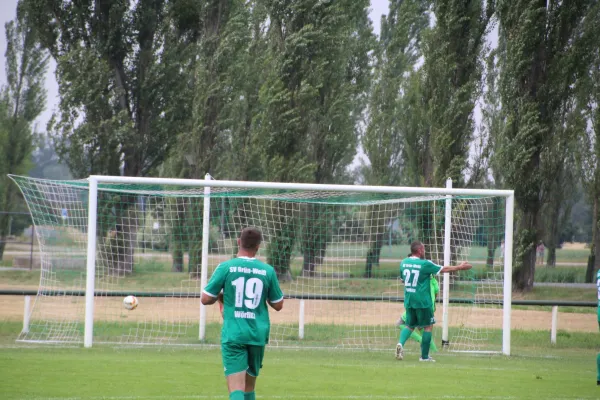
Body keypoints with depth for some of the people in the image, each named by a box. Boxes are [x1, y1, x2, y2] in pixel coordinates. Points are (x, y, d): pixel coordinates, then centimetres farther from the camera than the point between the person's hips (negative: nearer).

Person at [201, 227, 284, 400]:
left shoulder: (226, 267, -6)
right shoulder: (268, 271, 1)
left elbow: (205, 299, -4)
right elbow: (278, 305, 10)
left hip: (233, 334, -3)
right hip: (258, 334, 3)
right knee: (249, 386, 20)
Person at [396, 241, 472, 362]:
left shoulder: (403, 263, 3)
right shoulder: (424, 264, -12)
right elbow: (444, 269, -2)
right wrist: (460, 267, 11)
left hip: (408, 301, 5)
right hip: (423, 301, -5)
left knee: (410, 325, 16)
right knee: (428, 326, 8)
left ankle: (401, 343, -13)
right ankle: (424, 356, 9)